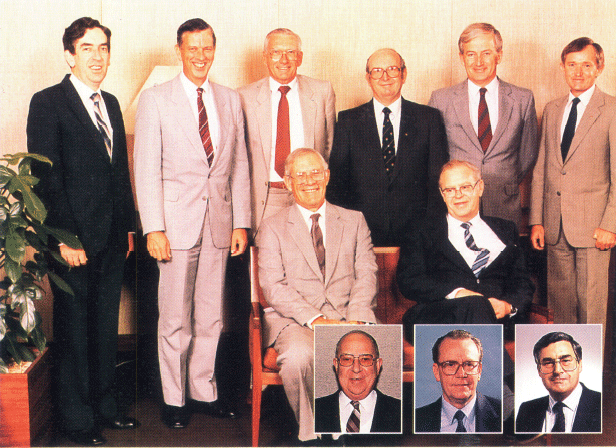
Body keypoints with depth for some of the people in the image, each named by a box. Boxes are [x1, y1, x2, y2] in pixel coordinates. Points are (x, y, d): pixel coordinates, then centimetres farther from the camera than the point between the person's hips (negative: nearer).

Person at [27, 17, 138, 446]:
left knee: (106, 325, 15)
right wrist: (64, 239, -16)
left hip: (112, 239, 6)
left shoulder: (111, 104, 14)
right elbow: (46, 177, -13)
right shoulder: (48, 103, -8)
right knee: (74, 329, 6)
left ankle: (105, 403, 30)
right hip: (74, 240, -6)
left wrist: (128, 225, 14)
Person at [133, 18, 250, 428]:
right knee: (175, 318, 3)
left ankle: (204, 391, 25)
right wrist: (154, 228, -11)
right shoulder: (155, 100, -1)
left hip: (219, 222, 4)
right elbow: (147, 169, -5)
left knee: (211, 315, 10)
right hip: (177, 221, -3)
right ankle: (175, 399, 18)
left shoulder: (231, 100, 10)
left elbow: (240, 166, 11)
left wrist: (241, 222, 5)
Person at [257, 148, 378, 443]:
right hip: (293, 319, -1)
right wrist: (314, 319, -16)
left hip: (348, 316, 2)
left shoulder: (354, 221, 18)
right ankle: (312, 434, -11)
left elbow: (366, 275, 7)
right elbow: (273, 286, -2)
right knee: (299, 355, -35)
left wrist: (356, 320, -11)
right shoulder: (273, 228, 10)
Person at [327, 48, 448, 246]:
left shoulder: (429, 118, 9)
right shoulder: (348, 120, 10)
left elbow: (438, 178, 6)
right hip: (363, 230, 0)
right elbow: (337, 179, 7)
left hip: (415, 230, 0)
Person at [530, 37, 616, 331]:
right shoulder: (552, 109, 12)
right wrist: (536, 220, 7)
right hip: (555, 224, 5)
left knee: (591, 300, 1)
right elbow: (541, 169, 12)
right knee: (560, 298, 11)